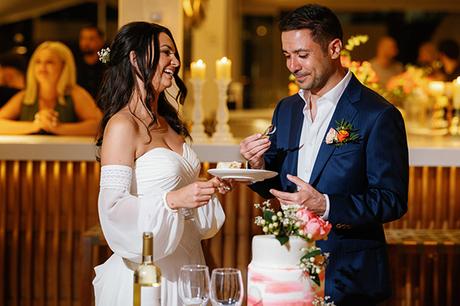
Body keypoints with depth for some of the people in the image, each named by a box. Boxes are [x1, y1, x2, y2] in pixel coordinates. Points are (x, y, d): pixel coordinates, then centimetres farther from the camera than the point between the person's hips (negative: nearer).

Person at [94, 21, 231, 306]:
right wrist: (173, 199, -28)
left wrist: (211, 187, 4)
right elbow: (113, 207, -20)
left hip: (184, 263, 8)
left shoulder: (169, 124, 11)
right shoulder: (122, 126, -14)